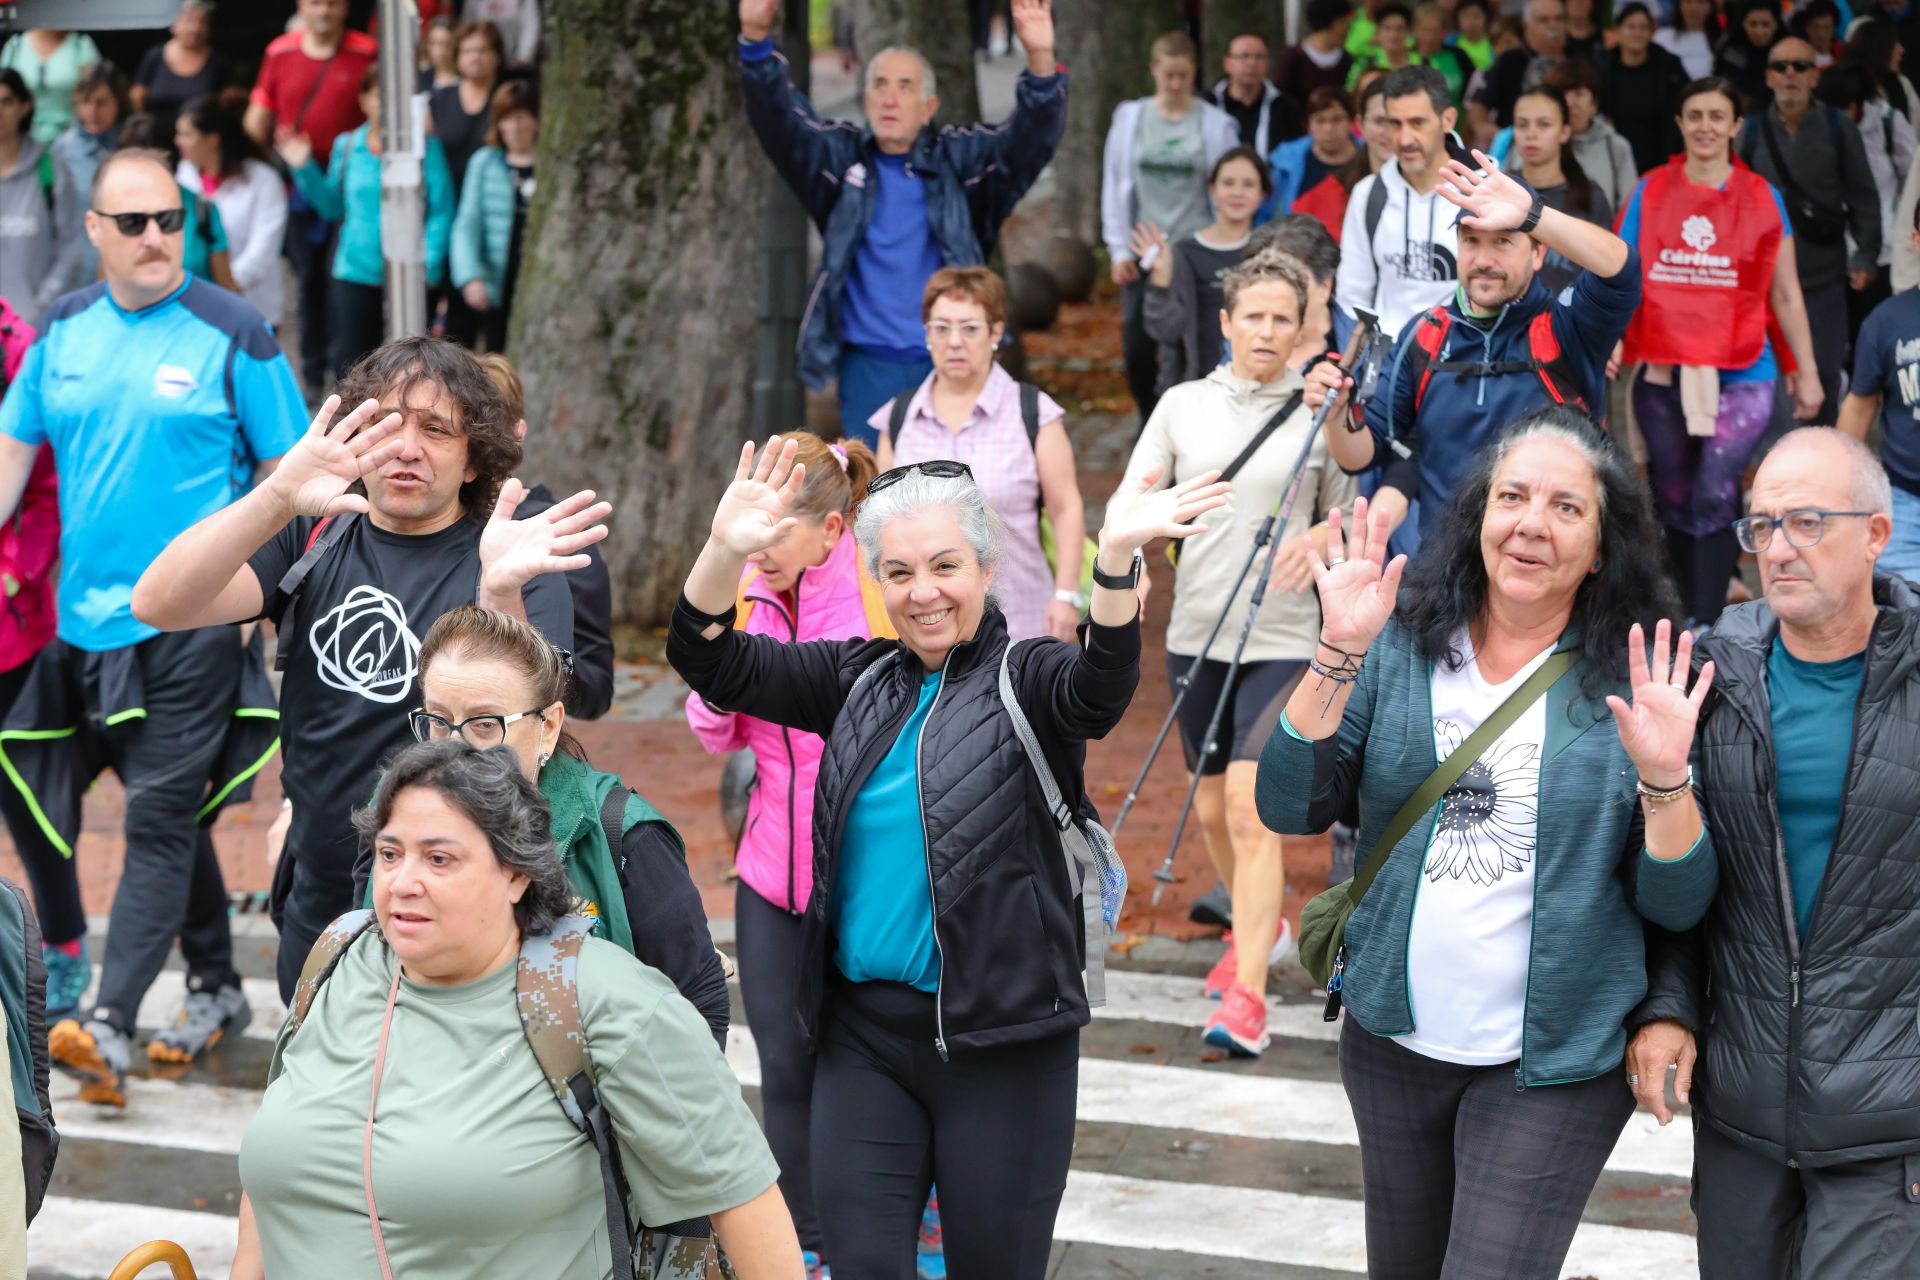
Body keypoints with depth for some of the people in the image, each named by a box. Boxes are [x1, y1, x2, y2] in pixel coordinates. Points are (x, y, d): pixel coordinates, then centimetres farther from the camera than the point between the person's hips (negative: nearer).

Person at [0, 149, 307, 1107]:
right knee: (172, 811, 14)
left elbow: (287, 471, -1)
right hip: (87, 614, 5)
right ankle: (215, 989, 28)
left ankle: (110, 1027, -14)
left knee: (159, 819, -9)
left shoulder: (231, 334, -5)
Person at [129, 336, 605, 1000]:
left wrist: (502, 594, -41)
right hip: (317, 914, 3)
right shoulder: (313, 538, 0)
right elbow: (158, 605, -16)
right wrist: (279, 497, -31)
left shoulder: (521, 563, -8)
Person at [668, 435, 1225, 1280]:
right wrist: (727, 552, -20)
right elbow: (716, 666, 1)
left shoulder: (1025, 679, -4)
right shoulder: (860, 679, 9)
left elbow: (1100, 689, -25)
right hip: (864, 1030, 3)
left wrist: (1115, 558, -44)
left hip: (1003, 1041, -3)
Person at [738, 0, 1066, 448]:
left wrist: (1041, 64, -34)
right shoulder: (841, 159, 4)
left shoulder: (960, 161, 1)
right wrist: (756, 40, -29)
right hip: (868, 368, 1)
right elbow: (779, 119, -10)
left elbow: (1029, 140, -14)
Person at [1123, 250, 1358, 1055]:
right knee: (1211, 808, 16)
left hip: (1283, 641, -4)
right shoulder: (1183, 404, 5)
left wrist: (1315, 543, -16)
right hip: (1195, 633, 4)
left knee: (1251, 810, -16)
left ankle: (1247, 998, -17)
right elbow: (1131, 501, 4)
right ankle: (1261, 926, 43)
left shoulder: (1320, 413, -2)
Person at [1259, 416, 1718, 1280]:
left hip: (1556, 1066, -3)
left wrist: (1664, 778, -23)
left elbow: (1677, 905, -5)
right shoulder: (1402, 648, 0)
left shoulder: (1634, 683, -6)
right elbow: (1290, 809, -10)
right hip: (1395, 1040, 3)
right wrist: (1338, 653, -21)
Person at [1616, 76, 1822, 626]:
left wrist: (1806, 370, 6)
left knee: (1714, 497, -16)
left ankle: (1704, 629, -13)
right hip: (1662, 374, 2)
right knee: (1676, 502, 9)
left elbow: (1785, 295, 8)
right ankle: (1694, 614, 23)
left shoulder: (1762, 197, 4)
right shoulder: (1650, 192, 6)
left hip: (1740, 375, -2)